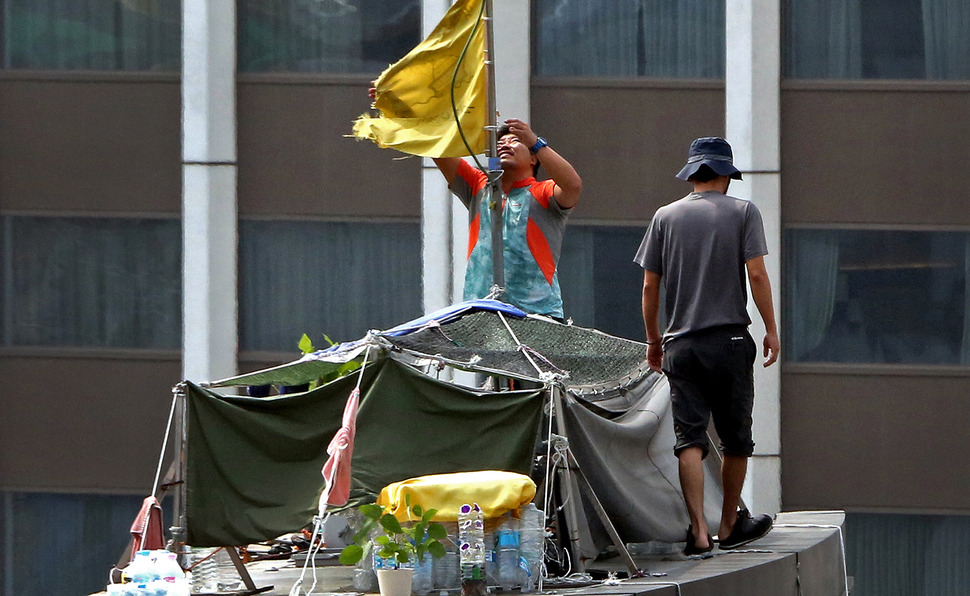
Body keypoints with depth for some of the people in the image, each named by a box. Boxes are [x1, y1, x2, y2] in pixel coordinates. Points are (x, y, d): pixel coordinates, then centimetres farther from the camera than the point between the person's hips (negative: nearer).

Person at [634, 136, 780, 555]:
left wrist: (653, 340, 18)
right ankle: (730, 527, 20)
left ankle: (698, 532, -15)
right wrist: (771, 329, 2)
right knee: (735, 438, 11)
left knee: (690, 439, -4)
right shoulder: (743, 212, 2)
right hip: (730, 340, -2)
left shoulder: (666, 216, 8)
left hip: (681, 344, 2)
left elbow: (650, 286, 7)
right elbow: (756, 274, -6)